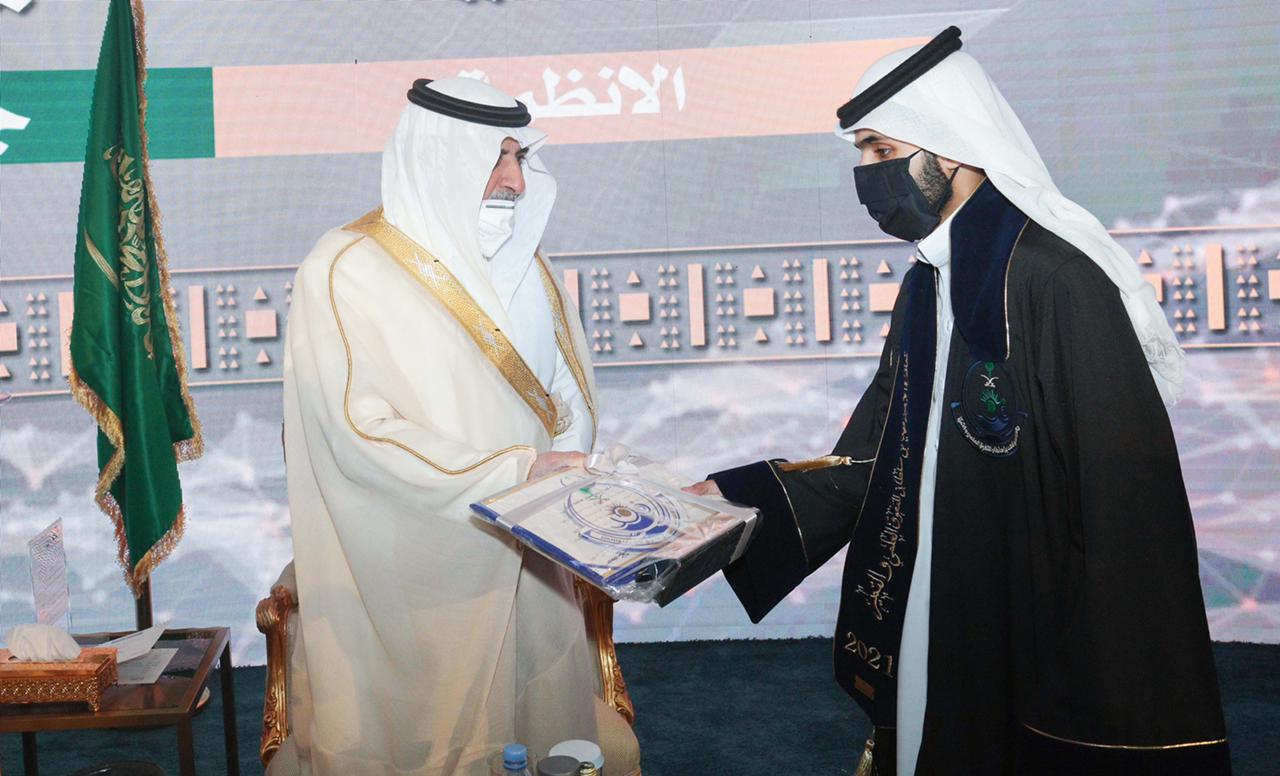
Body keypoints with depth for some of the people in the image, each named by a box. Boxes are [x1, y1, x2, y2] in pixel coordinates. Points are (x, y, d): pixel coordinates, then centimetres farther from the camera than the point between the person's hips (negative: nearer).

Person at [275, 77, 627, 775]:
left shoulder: (519, 264, 10)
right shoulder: (345, 273, -12)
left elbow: (570, 401, 12)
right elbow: (362, 435, -20)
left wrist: (556, 473, -9)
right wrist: (512, 472, -21)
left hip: (524, 561, 6)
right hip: (411, 583, -6)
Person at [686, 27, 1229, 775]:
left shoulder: (1057, 281, -19)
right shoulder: (928, 286, 7)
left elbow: (1125, 505, -21)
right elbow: (879, 458, 9)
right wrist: (735, 494, 2)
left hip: (1034, 643, -8)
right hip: (931, 633, 8)